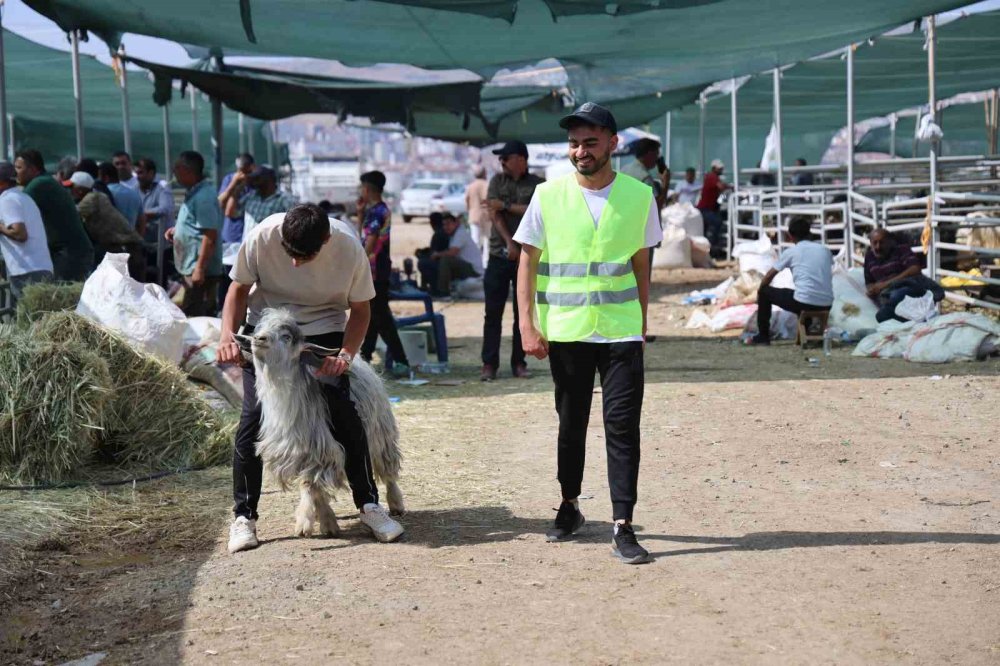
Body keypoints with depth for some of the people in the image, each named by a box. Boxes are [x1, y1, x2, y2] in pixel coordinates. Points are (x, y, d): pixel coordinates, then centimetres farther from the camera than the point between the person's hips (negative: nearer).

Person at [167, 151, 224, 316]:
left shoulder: (203, 197, -17)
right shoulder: (195, 194, 14)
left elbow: (210, 236, -22)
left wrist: (200, 268, -24)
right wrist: (177, 229, 14)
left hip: (200, 271, -10)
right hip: (191, 268, 10)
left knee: (194, 317, -10)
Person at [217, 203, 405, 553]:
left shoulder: (350, 251, -23)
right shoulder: (261, 238, -24)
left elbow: (360, 309, -8)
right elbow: (239, 288, -8)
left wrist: (346, 353, -23)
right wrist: (228, 335, -23)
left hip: (323, 332, 0)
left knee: (343, 413, -12)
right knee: (254, 415, -12)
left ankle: (369, 505, 4)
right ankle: (244, 516, 0)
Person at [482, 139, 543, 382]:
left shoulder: (537, 184, 3)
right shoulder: (497, 181, 9)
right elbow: (494, 214, -2)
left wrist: (506, 205, -11)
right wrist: (509, 243, -13)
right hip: (499, 255, 1)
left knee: (523, 313, 5)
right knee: (493, 313, -2)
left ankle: (518, 362, 12)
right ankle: (489, 364, 1)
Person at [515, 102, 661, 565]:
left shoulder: (639, 196, 2)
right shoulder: (549, 196, -1)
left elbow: (641, 263, 11)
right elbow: (527, 262, 1)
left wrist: (643, 319, 12)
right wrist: (527, 324, -6)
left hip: (622, 330, 0)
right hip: (565, 331, 0)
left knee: (623, 426, -6)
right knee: (571, 423, 12)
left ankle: (623, 527, -3)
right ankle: (569, 507, 30)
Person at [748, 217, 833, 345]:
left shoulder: (791, 252, 3)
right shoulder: (825, 250, 13)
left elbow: (769, 277, 12)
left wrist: (761, 290, 31)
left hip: (804, 303, -5)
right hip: (826, 306, 5)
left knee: (764, 292, 18)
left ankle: (763, 336, 22)